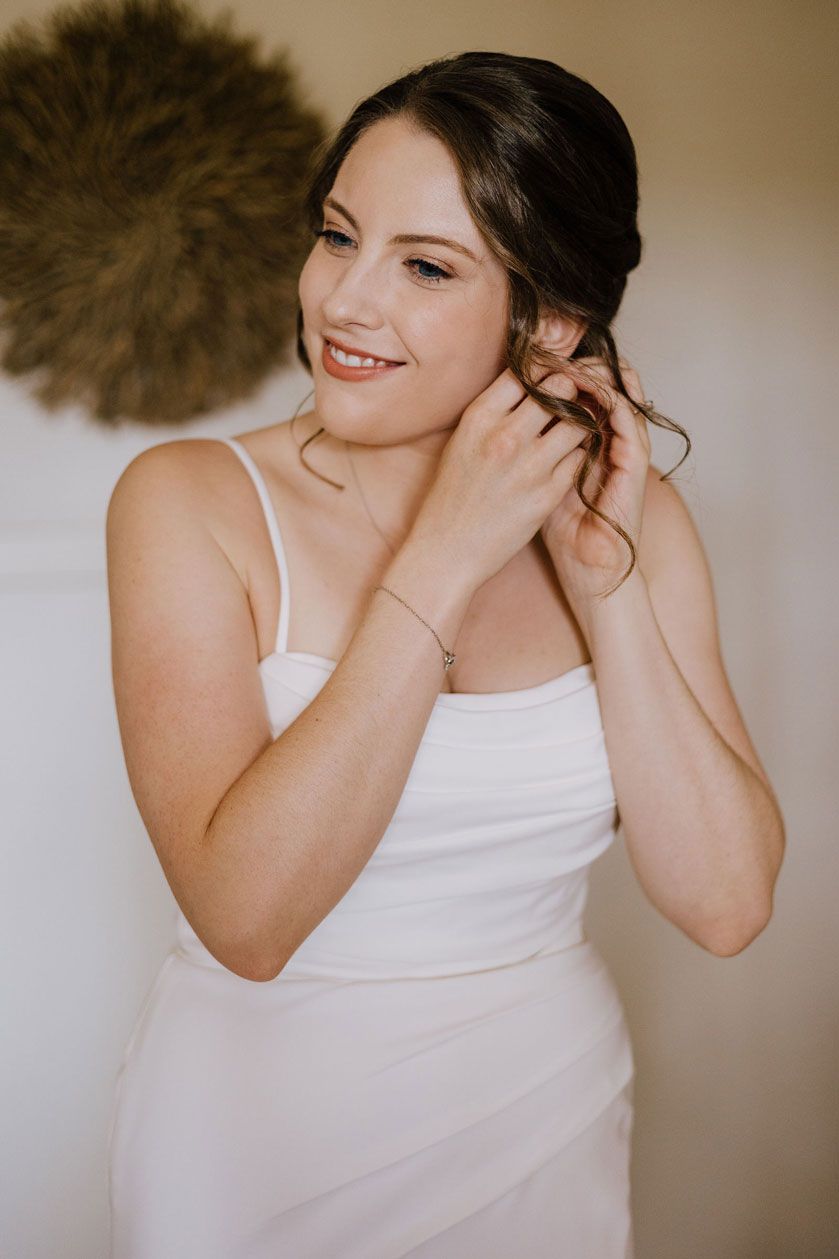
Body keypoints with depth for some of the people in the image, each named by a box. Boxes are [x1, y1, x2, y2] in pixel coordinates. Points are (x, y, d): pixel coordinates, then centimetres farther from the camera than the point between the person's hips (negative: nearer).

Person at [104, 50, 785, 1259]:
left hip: (544, 1116, 3)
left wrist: (605, 578, -18)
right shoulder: (190, 501, -14)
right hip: (259, 1130, -2)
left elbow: (725, 905, -11)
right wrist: (446, 555, -26)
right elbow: (245, 917, -24)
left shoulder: (634, 514, -5)